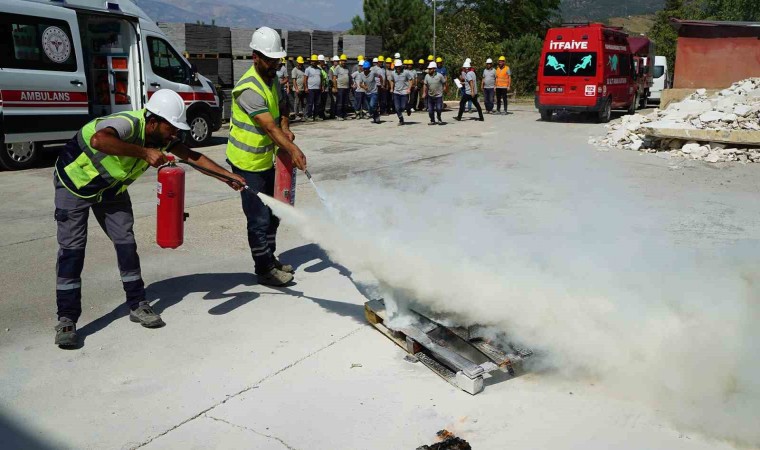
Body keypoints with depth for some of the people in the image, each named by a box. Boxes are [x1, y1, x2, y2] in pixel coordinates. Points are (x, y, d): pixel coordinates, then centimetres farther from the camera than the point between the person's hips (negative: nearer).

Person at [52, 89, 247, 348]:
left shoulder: (162, 137, -12)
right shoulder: (128, 124, -36)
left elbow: (192, 156, -5)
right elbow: (98, 140, -57)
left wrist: (229, 176, -11)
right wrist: (144, 152, -56)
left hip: (111, 189, 7)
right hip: (74, 183, -7)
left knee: (126, 243, 2)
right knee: (72, 249, -9)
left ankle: (137, 306, 14)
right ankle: (66, 320, -3)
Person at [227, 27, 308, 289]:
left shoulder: (272, 79, 5)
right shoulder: (249, 89, -25)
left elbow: (281, 105, 21)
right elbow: (270, 127, -32)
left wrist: (285, 127, 1)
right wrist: (293, 150, -40)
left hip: (266, 159, 9)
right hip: (247, 162, -9)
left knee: (273, 212, 19)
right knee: (259, 218, -3)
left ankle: (270, 259, 34)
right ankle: (264, 270, 9)